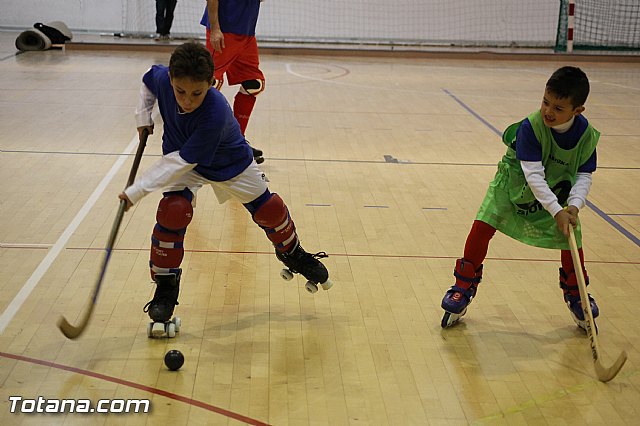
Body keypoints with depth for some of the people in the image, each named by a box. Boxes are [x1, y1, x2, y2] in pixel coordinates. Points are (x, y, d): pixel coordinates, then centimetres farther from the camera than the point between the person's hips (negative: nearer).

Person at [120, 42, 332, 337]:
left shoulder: (215, 113, -42)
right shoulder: (162, 79, -27)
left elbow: (182, 162, -39)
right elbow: (148, 80, 2)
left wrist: (138, 189, -39)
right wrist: (143, 116, -5)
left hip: (230, 164, -2)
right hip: (181, 161, 3)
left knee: (268, 209, 7)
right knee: (173, 211, -22)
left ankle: (292, 254, 41)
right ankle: (165, 290, -9)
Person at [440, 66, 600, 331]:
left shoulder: (587, 135, -21)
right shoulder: (530, 127, -32)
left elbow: (584, 175, -13)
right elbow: (534, 175, -34)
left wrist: (574, 205, -31)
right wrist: (556, 211, -39)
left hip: (557, 192, 3)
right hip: (514, 182, -3)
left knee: (571, 238, -4)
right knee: (482, 226, -15)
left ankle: (575, 296, 23)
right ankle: (464, 289, 3)